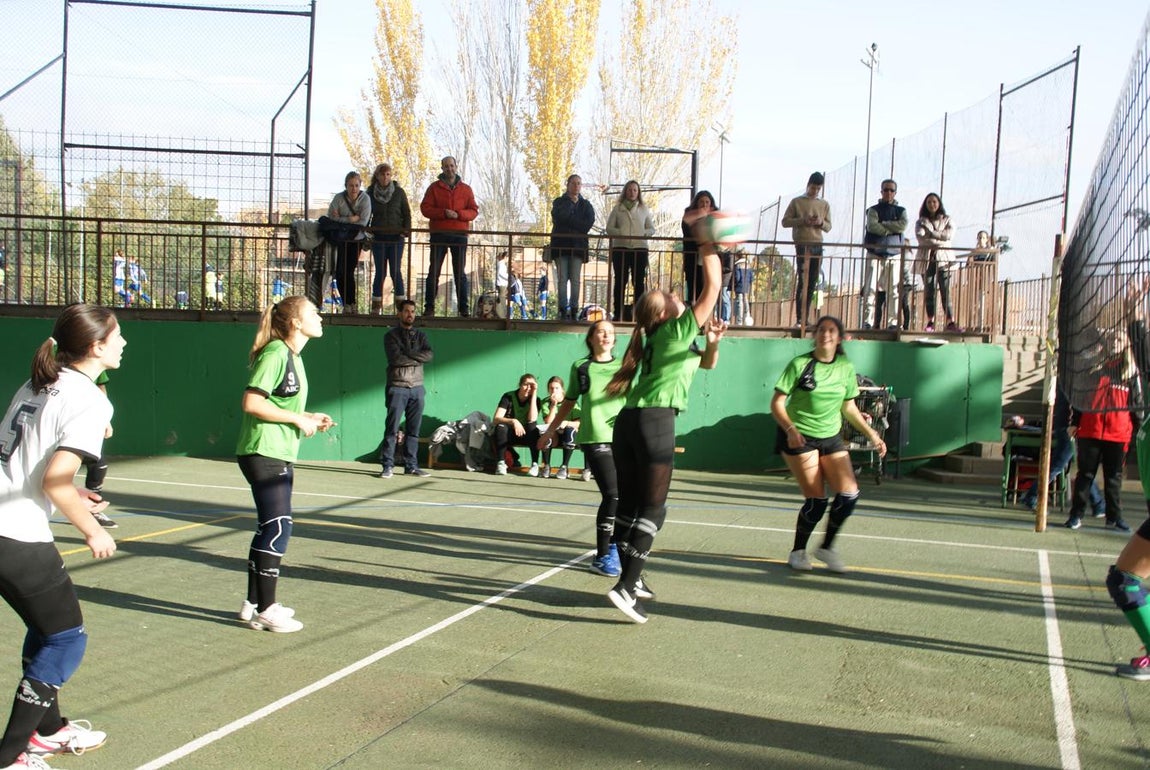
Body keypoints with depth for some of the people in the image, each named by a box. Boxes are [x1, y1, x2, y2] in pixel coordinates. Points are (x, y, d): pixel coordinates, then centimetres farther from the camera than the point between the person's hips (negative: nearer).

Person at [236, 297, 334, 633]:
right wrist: (297, 419, -17)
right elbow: (251, 403, -21)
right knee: (278, 528, -9)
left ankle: (254, 603, 24)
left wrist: (309, 418, 10)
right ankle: (266, 610, 0)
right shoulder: (275, 353, -15)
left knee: (269, 529, 14)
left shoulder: (293, 356, 15)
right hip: (263, 454, -10)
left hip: (280, 456, 10)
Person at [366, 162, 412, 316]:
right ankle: (376, 307, 6)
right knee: (380, 272, 1)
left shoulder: (399, 192, 4)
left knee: (396, 271, -3)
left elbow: (407, 213, 6)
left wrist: (407, 229, -7)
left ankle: (401, 307, 1)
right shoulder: (370, 192, 6)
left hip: (396, 237, -1)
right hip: (378, 237, 1)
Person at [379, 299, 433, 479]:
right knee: (392, 428, -5)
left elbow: (429, 354, -3)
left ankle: (411, 465, 10)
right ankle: (387, 466, -3)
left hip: (417, 388, 4)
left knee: (413, 430, 5)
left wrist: (407, 355, -10)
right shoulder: (391, 336, 4)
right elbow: (395, 358, -12)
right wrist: (417, 358, -5)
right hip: (397, 388, -4)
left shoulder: (421, 336, 16)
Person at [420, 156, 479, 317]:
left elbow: (474, 211, 4)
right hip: (438, 234, 0)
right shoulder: (434, 187, 6)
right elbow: (425, 208, -2)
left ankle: (464, 308, 5)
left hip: (460, 234, 0)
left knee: (460, 273, 3)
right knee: (434, 272, 1)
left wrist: (458, 214, -15)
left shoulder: (465, 189, 8)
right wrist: (444, 213, -16)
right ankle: (429, 307, 4)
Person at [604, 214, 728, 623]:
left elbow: (705, 363, 33)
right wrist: (706, 244, 2)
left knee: (629, 504, 14)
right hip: (655, 420, -8)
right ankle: (626, 587, -14)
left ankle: (631, 577, 24)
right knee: (652, 509, -6)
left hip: (626, 421, 8)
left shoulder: (655, 340, 22)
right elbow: (712, 287, -3)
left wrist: (712, 342, 14)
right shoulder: (678, 330, -1)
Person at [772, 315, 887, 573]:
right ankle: (798, 551, 15)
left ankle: (826, 547, 14)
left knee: (849, 494, -9)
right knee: (816, 500, -10)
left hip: (831, 438, 5)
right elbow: (777, 403, -9)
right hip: (799, 438, -5)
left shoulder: (846, 368, 6)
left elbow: (849, 408, 17)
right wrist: (790, 430, -24)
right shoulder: (799, 364, -8)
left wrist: (872, 434, 12)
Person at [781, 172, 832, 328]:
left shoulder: (824, 205, 14)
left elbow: (828, 227, 14)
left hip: (817, 246, 4)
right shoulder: (796, 202, 4)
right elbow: (785, 221, 0)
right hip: (802, 246, -4)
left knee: (812, 283, 4)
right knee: (802, 282, -10)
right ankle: (799, 319, -10)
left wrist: (821, 223, -9)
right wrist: (802, 221, -15)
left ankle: (806, 319, 10)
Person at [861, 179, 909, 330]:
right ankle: (868, 321, -8)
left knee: (894, 289, -4)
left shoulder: (901, 211, 14)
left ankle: (894, 322, -2)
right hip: (875, 255, -1)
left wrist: (883, 224, -6)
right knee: (870, 289, -8)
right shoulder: (874, 210, 9)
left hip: (894, 256, 1)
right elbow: (872, 226, -10)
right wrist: (892, 229, -8)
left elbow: (903, 225, -6)